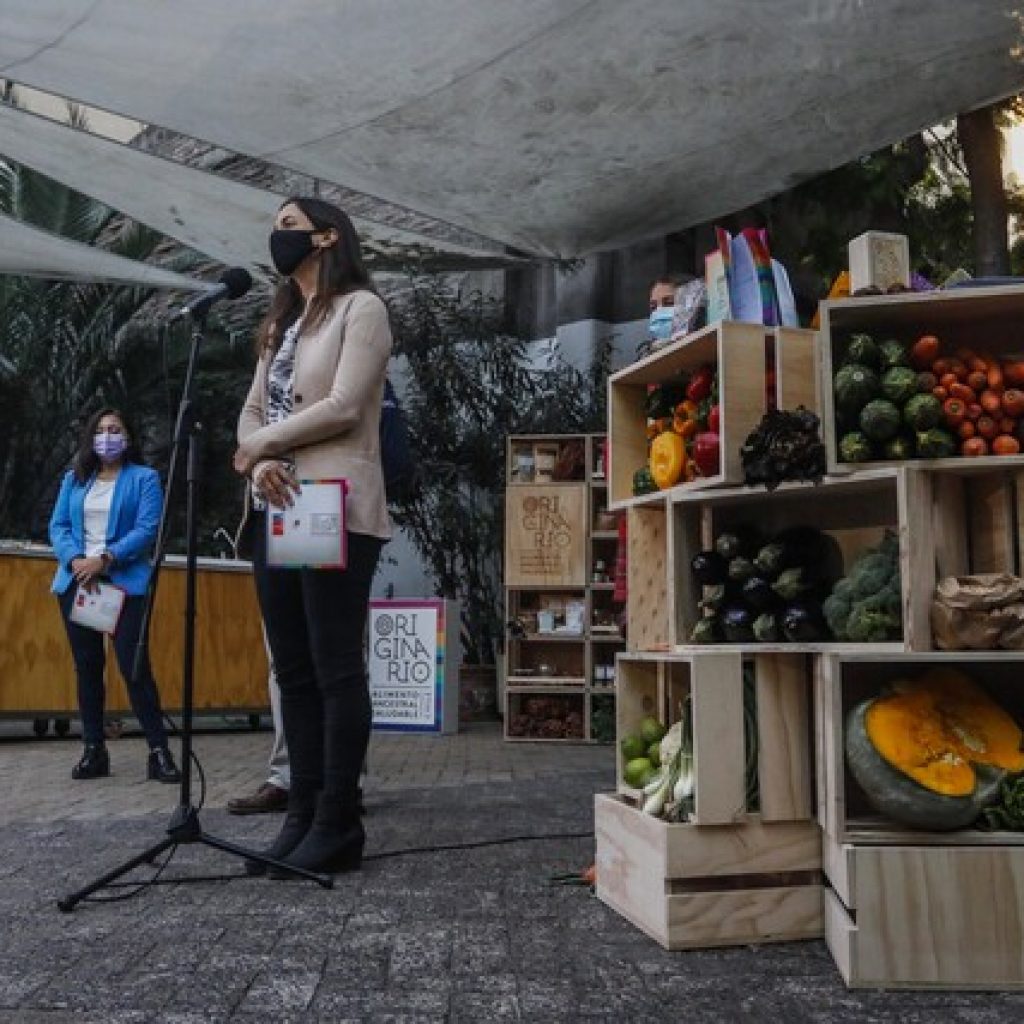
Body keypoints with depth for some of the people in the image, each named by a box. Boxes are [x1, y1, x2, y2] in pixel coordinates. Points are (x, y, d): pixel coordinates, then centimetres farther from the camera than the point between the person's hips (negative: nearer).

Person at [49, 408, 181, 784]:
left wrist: (105, 559, -19)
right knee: (87, 665, 7)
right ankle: (94, 749, 15)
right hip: (77, 581, 4)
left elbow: (147, 528, -8)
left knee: (133, 664, -11)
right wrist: (74, 560, -12)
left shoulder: (144, 478, 4)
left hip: (124, 583, -4)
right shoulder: (73, 478, 16)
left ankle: (159, 751, -7)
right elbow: (58, 525, 8)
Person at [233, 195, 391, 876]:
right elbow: (252, 411, 15)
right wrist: (260, 462, -7)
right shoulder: (282, 324, 24)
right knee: (294, 672, 7)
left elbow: (342, 408, -12)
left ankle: (339, 826, 1)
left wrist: (258, 444, -3)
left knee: (336, 670, -6)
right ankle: (304, 816, 14)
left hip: (336, 510, -8)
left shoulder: (361, 307, 0)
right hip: (277, 511, 8)